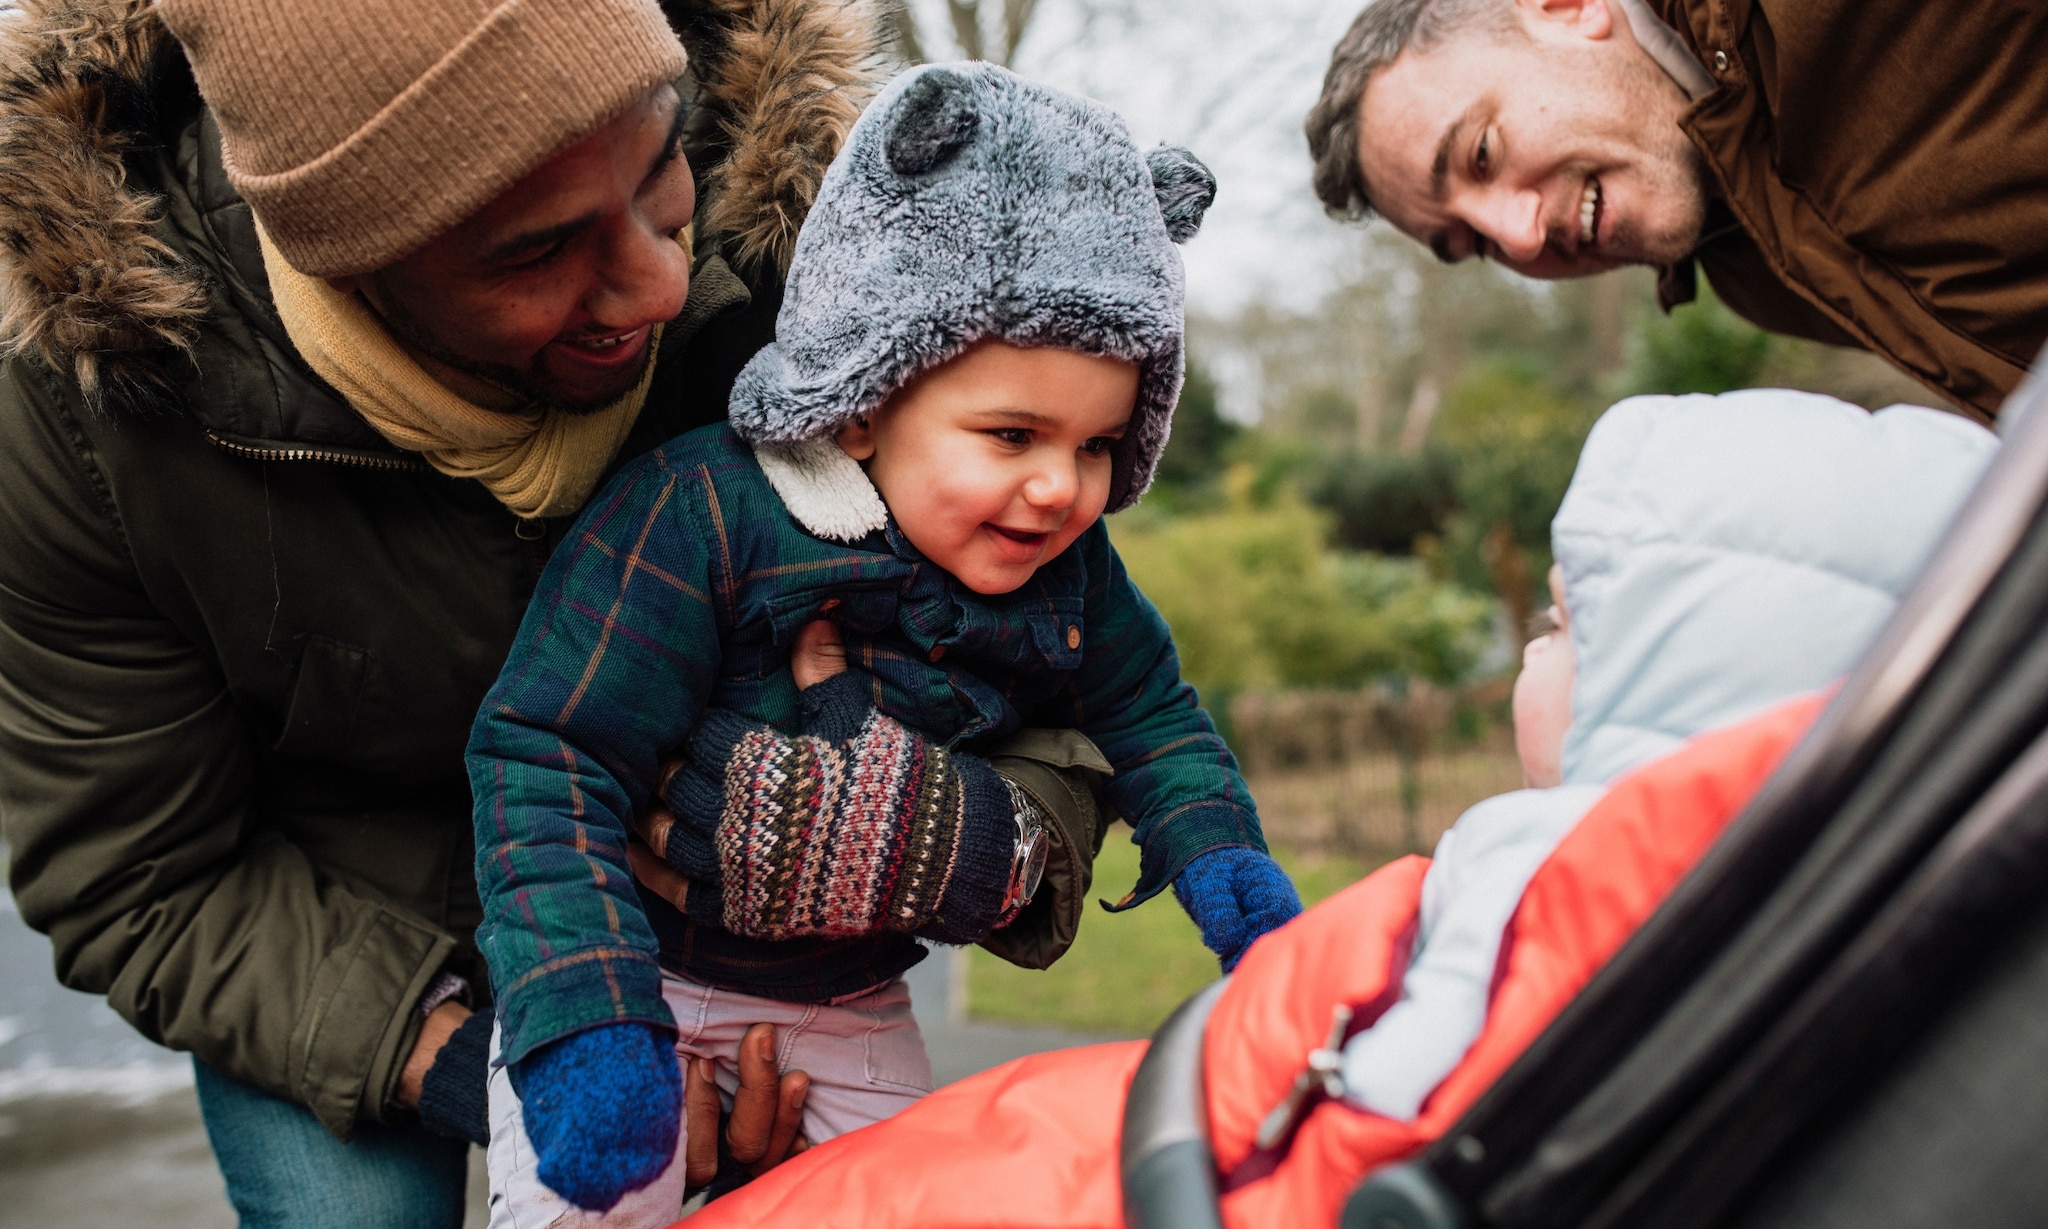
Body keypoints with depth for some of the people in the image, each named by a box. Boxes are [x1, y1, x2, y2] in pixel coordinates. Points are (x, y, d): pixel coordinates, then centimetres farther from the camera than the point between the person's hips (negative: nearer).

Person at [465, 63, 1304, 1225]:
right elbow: (553, 759, -25)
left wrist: (1222, 857, -9)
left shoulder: (1067, 574, -8)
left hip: (851, 1008, 5)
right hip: (642, 968, -5)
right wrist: (584, 1014, -34)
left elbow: (1149, 714, 9)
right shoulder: (703, 517, -26)